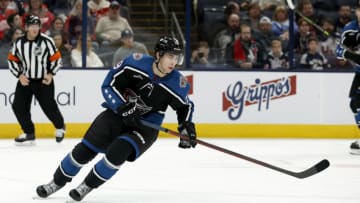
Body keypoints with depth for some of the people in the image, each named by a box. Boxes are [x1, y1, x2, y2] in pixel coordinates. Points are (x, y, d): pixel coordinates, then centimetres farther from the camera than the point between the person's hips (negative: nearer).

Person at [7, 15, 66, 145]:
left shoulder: (46, 41, -12)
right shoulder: (19, 43, -4)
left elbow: (56, 59, -3)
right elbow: (12, 60, 5)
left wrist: (50, 74, -14)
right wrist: (20, 75, -7)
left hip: (44, 81, -3)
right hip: (25, 80, 3)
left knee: (49, 107, -5)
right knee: (19, 106, -5)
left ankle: (60, 127, 26)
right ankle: (29, 133, 11)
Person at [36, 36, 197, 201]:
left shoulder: (177, 83, -16)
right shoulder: (136, 63, -19)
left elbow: (185, 107, 5)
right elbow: (108, 85, -13)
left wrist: (187, 127, -10)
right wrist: (124, 108, -23)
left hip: (146, 127, -1)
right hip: (117, 113, 1)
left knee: (117, 152, -25)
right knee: (86, 149, -1)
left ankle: (88, 186, -2)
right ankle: (57, 182, 22)